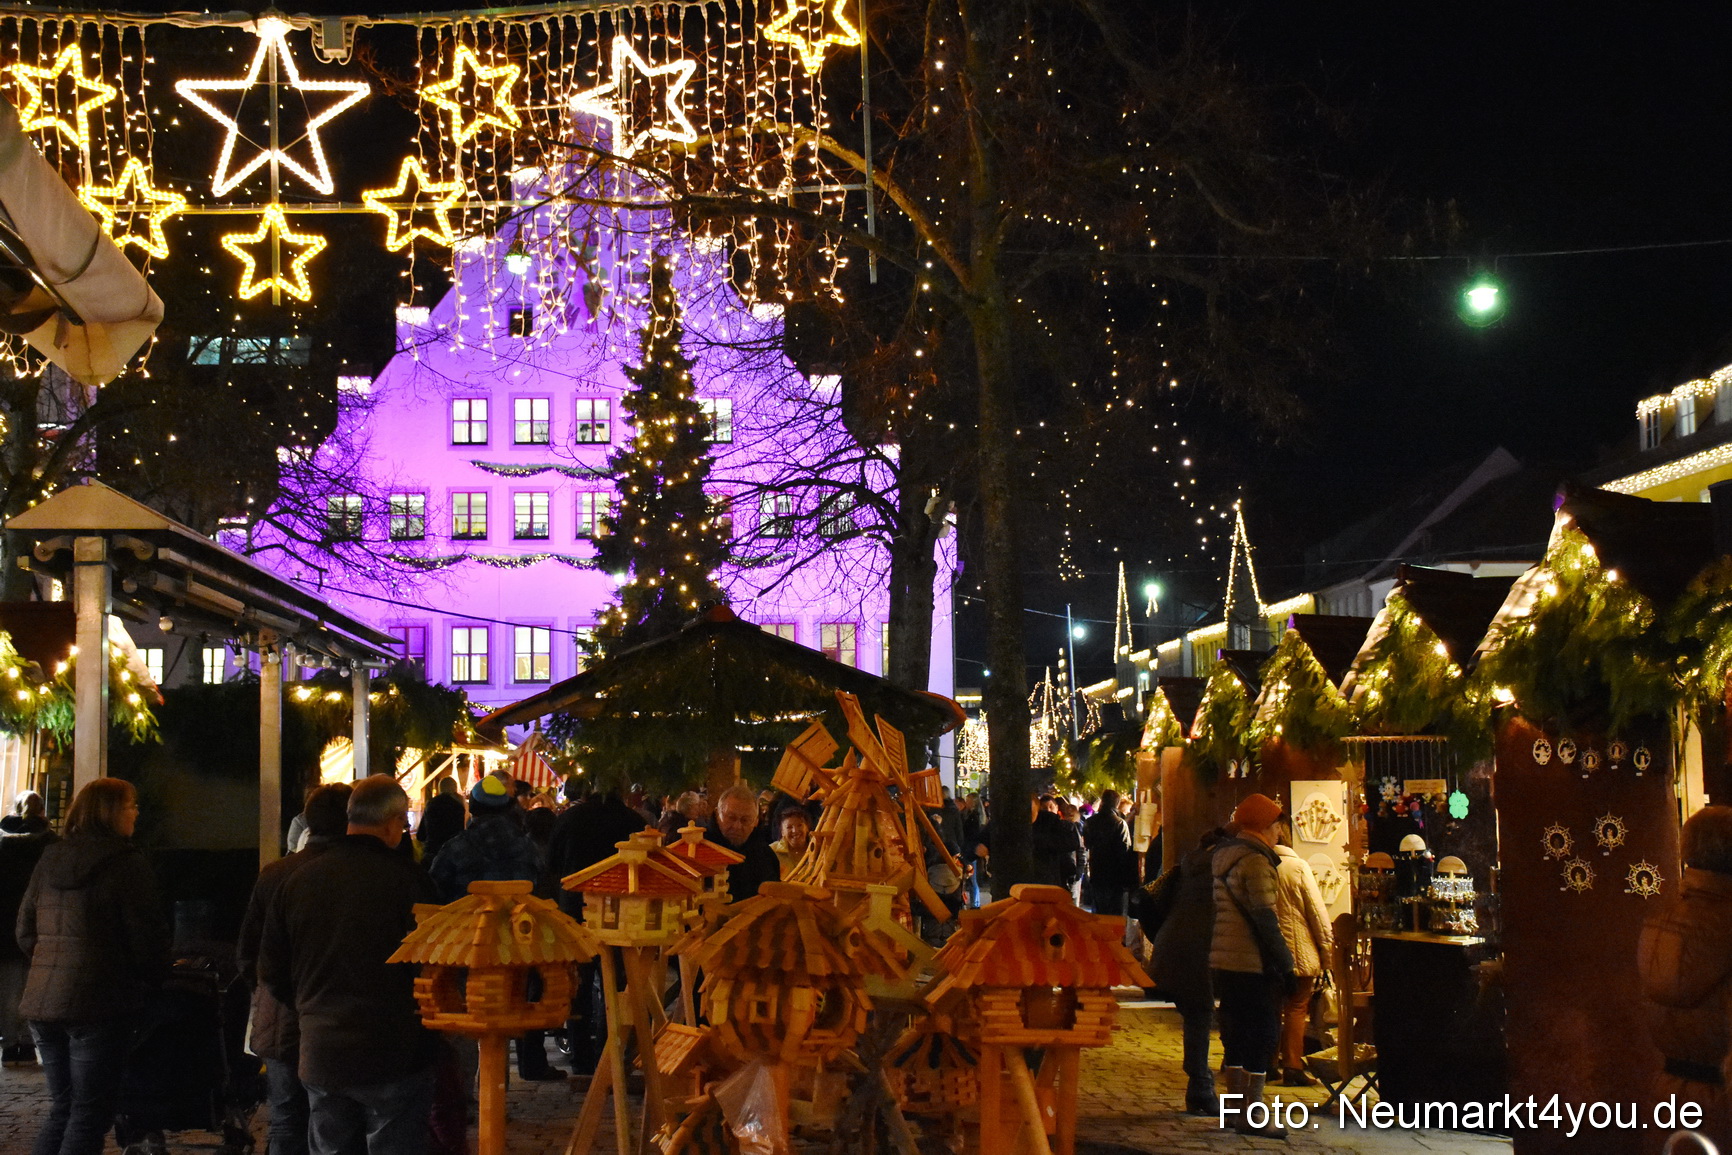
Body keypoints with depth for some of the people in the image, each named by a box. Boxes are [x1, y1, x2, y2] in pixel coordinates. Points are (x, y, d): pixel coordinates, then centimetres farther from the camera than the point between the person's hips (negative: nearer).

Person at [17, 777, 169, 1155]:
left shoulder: (50, 860, 11)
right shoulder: (127, 865, -10)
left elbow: (25, 932, 15)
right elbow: (147, 937, -9)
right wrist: (153, 981, 9)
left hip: (42, 1000, 7)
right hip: (97, 1006, -7)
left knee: (61, 1109, 16)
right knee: (90, 1114, -2)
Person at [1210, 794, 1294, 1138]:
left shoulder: (1222, 855, 14)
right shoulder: (1254, 861, -15)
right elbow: (1264, 917, -19)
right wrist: (1285, 963, -15)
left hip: (1222, 961, 9)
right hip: (1253, 964, -9)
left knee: (1237, 1035, 17)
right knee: (1263, 1036, -4)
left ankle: (1235, 1105, 24)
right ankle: (1251, 1117, -6)